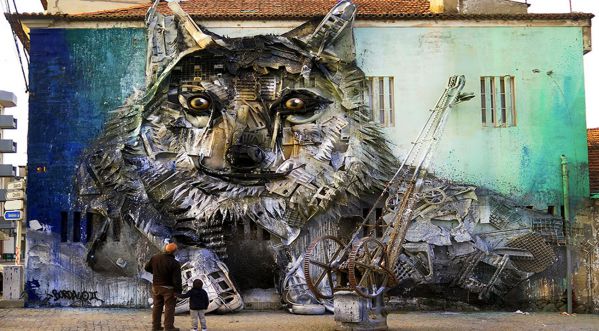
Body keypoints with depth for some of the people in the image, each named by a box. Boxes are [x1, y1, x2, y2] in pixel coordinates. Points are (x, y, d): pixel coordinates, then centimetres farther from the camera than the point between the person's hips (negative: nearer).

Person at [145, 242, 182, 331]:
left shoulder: (155, 257, -5)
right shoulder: (174, 263, -21)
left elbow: (147, 267, 11)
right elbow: (177, 279, -20)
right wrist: (177, 291, -12)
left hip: (156, 286, 6)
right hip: (168, 288, -5)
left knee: (157, 306, 15)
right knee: (169, 307, 3)